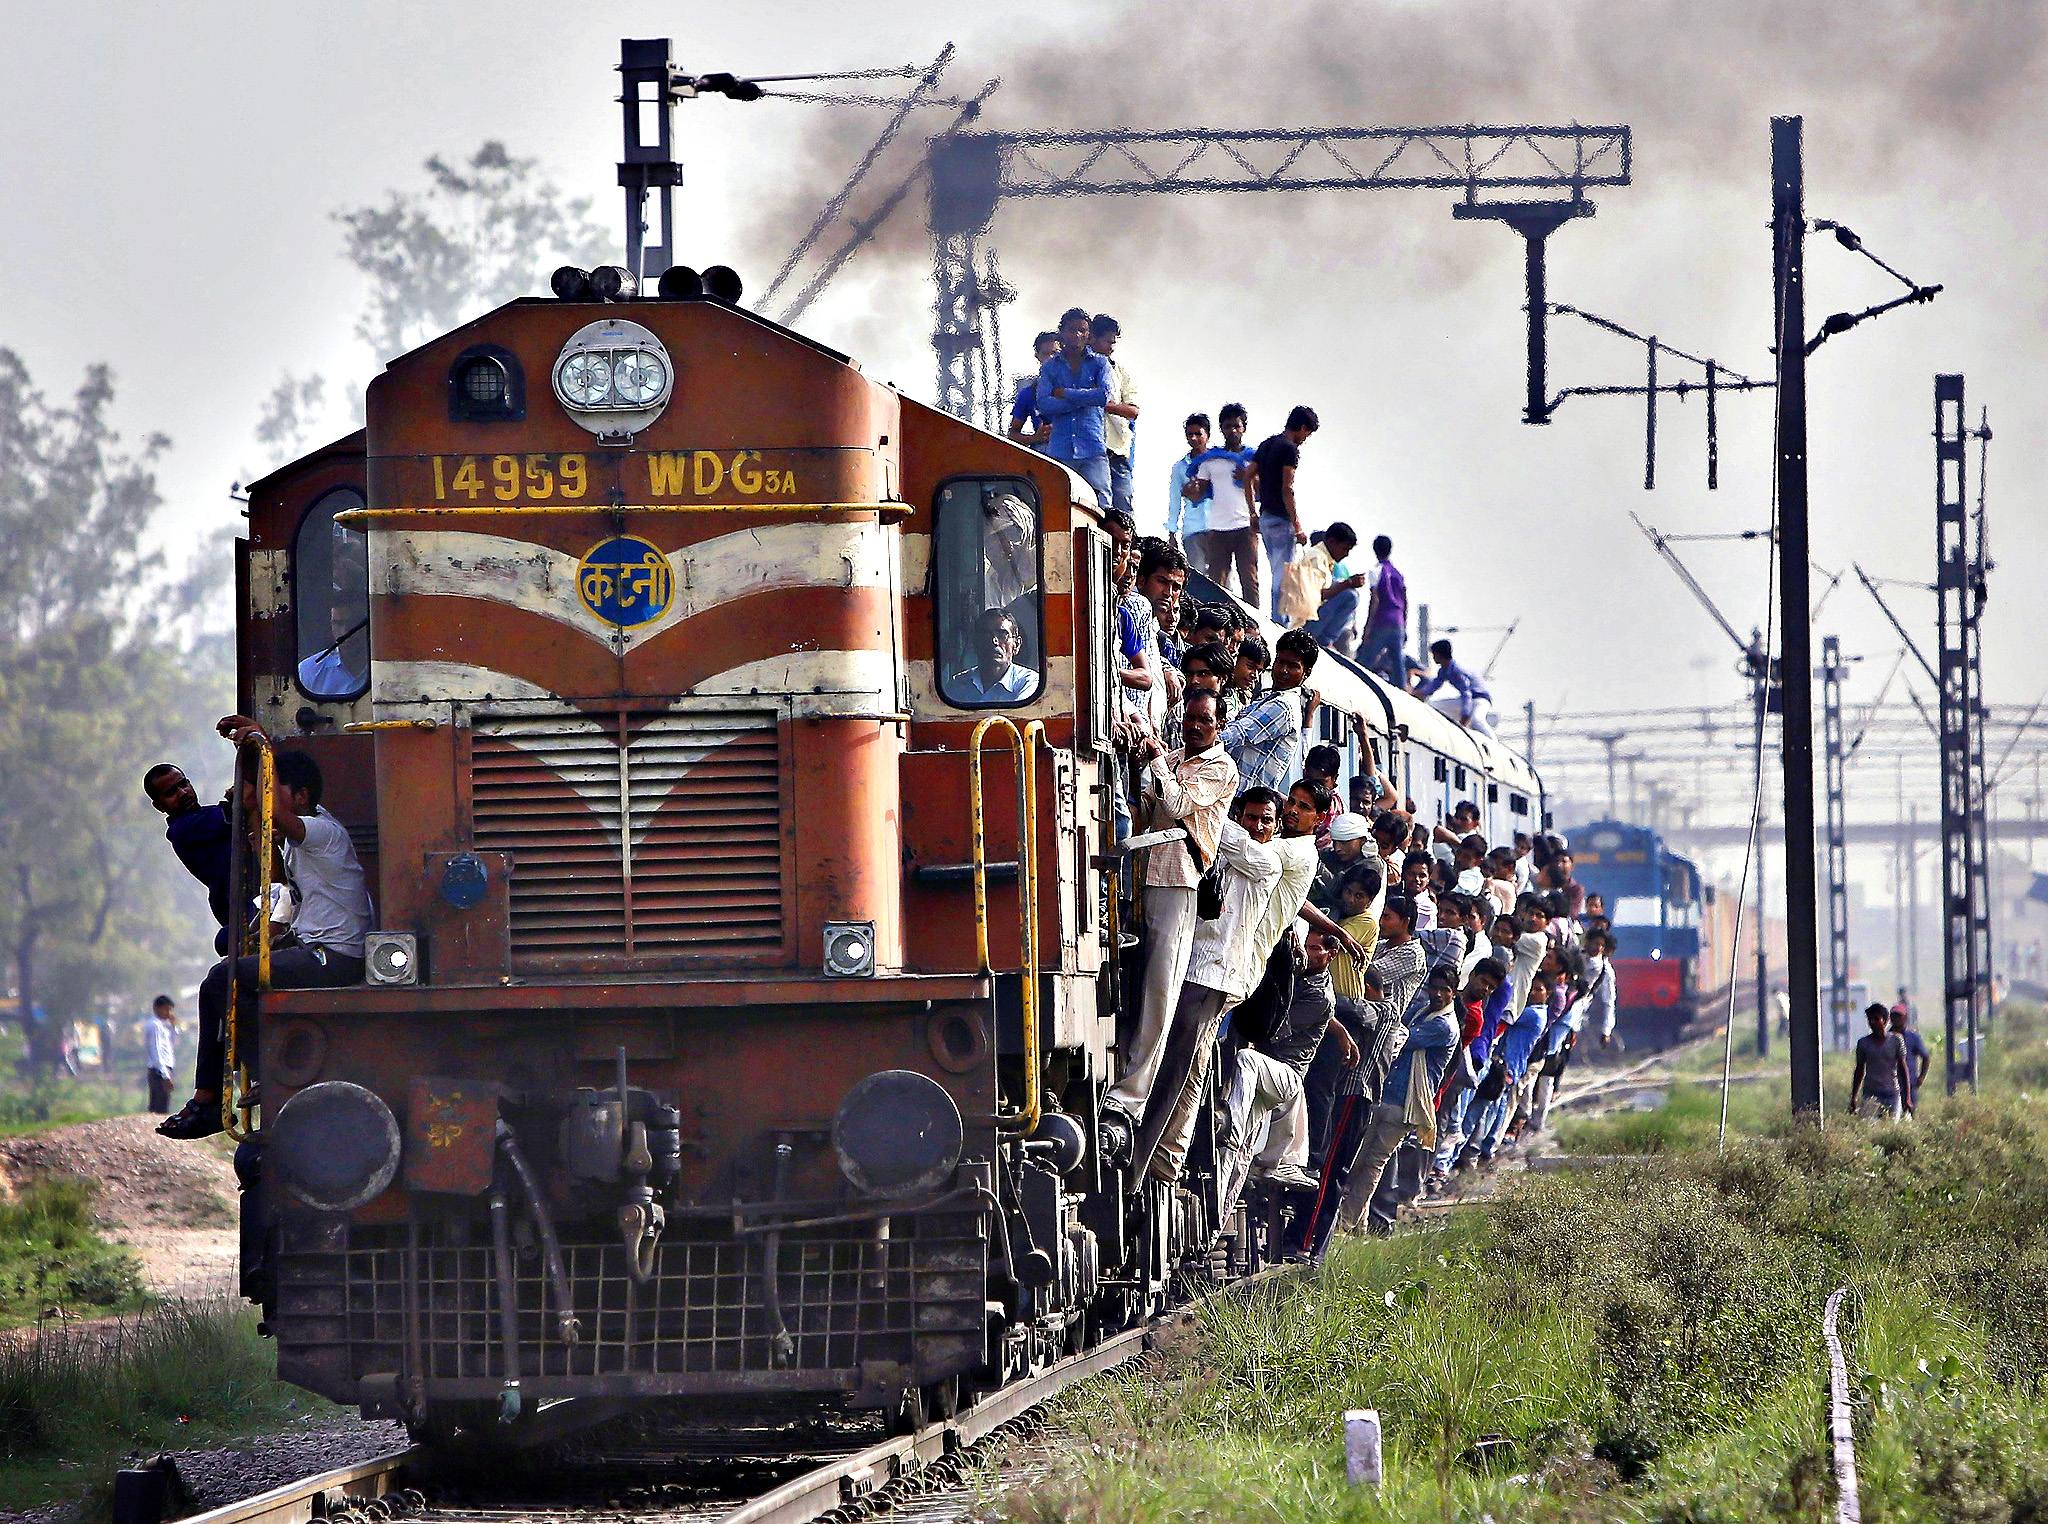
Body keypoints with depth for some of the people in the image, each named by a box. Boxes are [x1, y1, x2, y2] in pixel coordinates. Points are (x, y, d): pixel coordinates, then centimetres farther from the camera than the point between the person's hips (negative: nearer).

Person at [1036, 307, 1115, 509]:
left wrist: (1065, 394, -2)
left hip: (1093, 449, -1)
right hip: (1060, 450, 1)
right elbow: (1044, 405, -2)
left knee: (1099, 503, -10)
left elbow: (1104, 396, -6)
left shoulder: (1099, 363, 12)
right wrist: (1085, 398, -4)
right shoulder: (1050, 367, 13)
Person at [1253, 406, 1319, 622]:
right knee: (1282, 575, -6)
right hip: (1281, 519, -9)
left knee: (1276, 573, 15)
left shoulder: (1266, 444, 13)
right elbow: (1287, 490, -19)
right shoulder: (1290, 449, -13)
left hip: (1265, 516, 9)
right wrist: (1297, 527, -17)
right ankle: (1279, 622, -7)